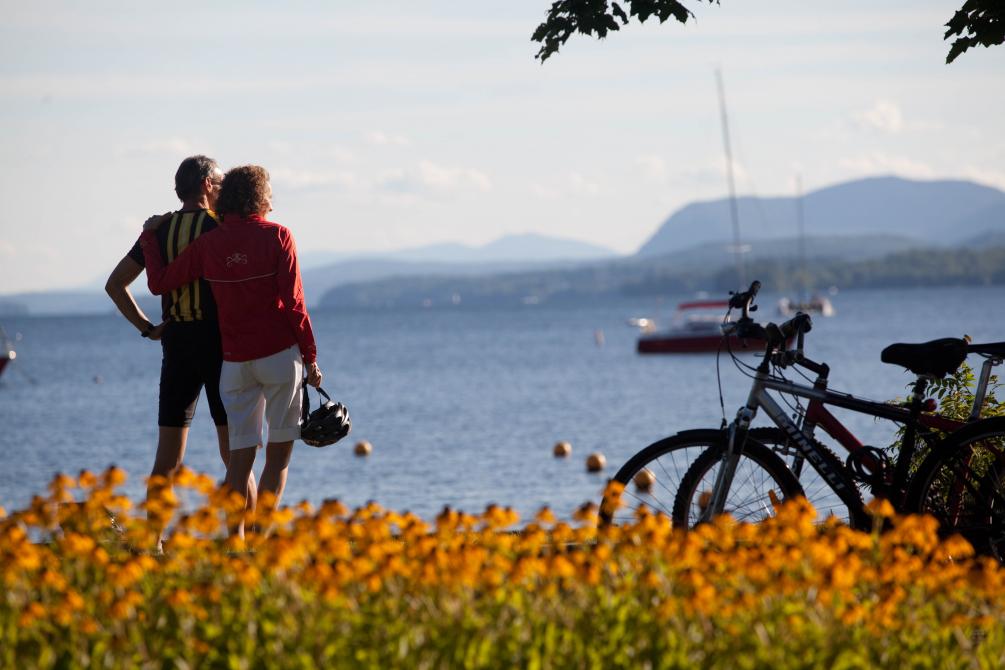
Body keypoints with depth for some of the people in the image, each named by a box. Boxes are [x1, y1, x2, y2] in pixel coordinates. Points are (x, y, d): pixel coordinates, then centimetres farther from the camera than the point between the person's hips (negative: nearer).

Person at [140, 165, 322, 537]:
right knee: (279, 453, 4)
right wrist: (311, 358, -3)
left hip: (235, 362, 3)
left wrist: (149, 236, 23)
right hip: (280, 354, -3)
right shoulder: (277, 237, -5)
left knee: (240, 455, 7)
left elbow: (159, 283, 8)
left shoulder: (208, 244, 4)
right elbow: (293, 303, -9)